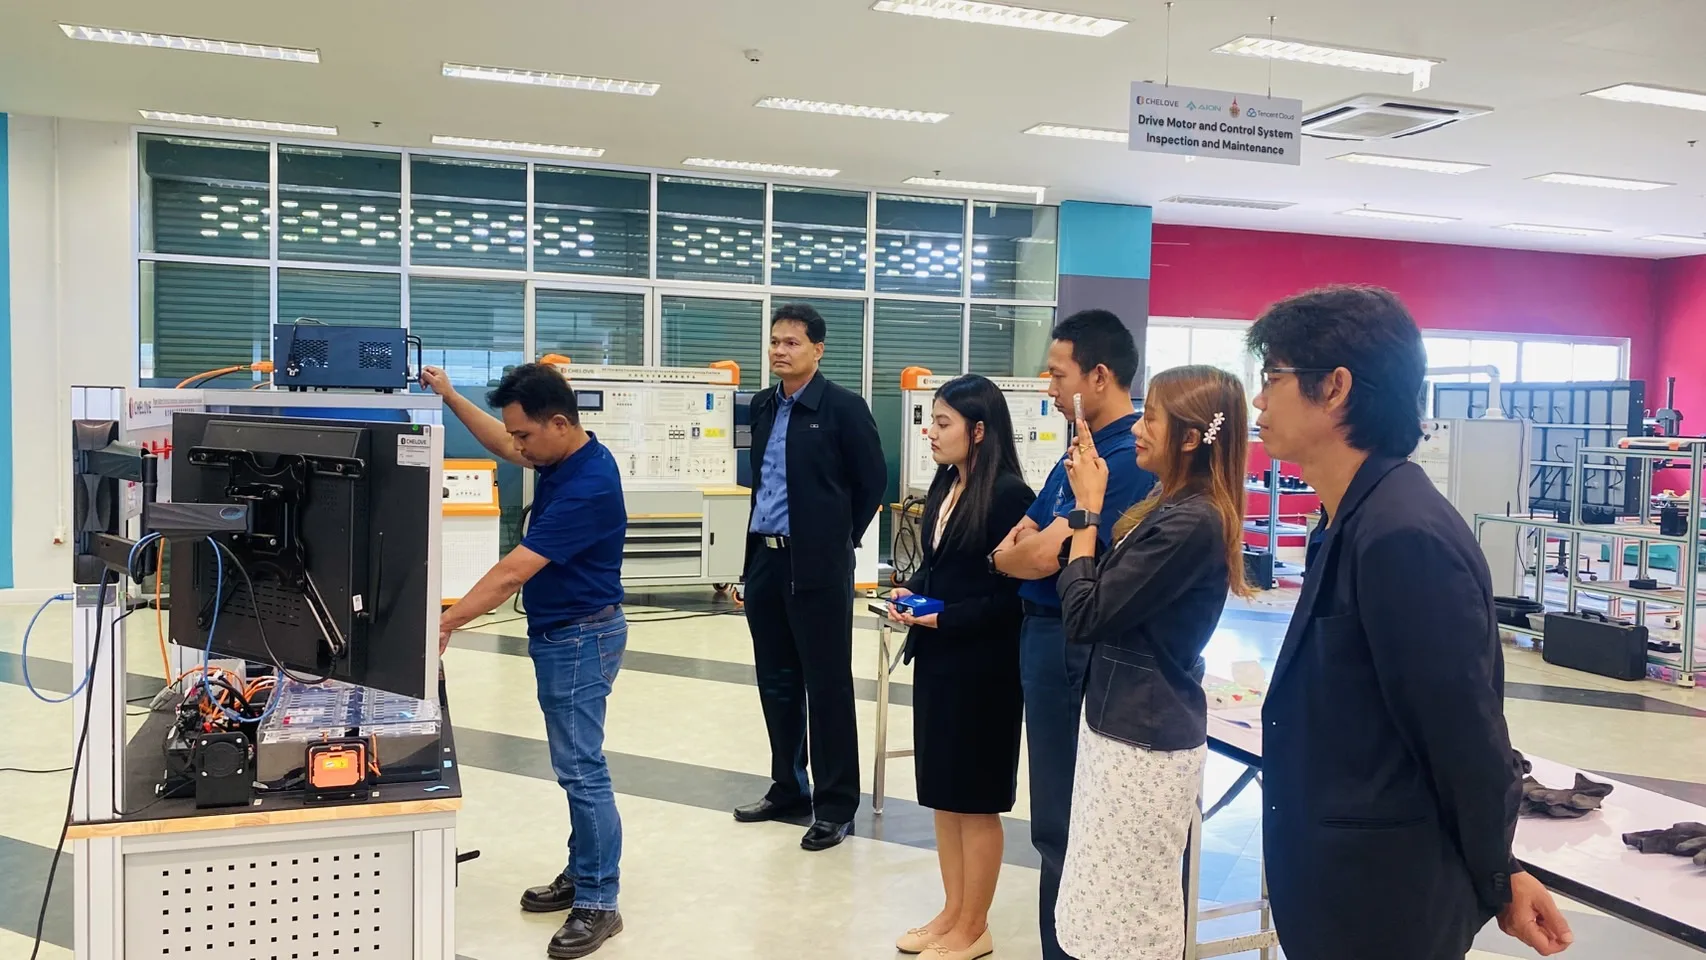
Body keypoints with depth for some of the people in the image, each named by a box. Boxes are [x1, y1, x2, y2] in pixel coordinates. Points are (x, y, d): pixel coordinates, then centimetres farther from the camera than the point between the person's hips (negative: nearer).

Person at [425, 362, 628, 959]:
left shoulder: (587, 486, -27)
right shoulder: (563, 458, 2)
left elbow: (512, 572, -28)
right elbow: (504, 448, 24)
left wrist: (445, 624, -25)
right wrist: (450, 398, 17)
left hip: (580, 637, -10)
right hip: (560, 635, 10)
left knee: (581, 768, -3)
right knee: (576, 763, 17)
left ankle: (599, 904, 7)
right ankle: (581, 876, 29)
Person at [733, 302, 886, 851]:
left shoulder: (843, 408, -9)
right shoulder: (762, 407, 10)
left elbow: (873, 479, -3)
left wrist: (841, 538, 3)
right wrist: (763, 535, 16)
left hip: (817, 565, -6)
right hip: (765, 559, 7)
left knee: (827, 685, 1)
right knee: (776, 681, 14)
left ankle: (836, 806, 11)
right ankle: (788, 788, 28)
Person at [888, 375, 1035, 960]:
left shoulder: (1008, 494, -16)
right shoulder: (944, 486, 9)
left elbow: (1013, 594, -17)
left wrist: (944, 619, -21)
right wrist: (910, 593, -2)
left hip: (983, 666, -8)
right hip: (936, 657, 8)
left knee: (976, 800, 5)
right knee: (943, 792, 16)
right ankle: (952, 913, 30)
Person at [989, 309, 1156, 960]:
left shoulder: (1125, 459, -21)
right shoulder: (1085, 448, 11)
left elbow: (1040, 557, -26)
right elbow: (1025, 536, 11)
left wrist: (1007, 553, -4)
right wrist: (1020, 548, -12)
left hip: (1072, 643, -10)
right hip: (1049, 634, 10)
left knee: (1064, 821, 3)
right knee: (1063, 812, 19)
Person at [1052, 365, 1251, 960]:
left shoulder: (1190, 523, -23)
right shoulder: (1181, 508, 8)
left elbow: (1084, 617, -20)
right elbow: (1116, 593, 9)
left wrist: (1087, 509, -11)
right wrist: (1094, 502, 3)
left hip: (1144, 733, -10)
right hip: (1132, 719, 10)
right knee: (1127, 908, 21)